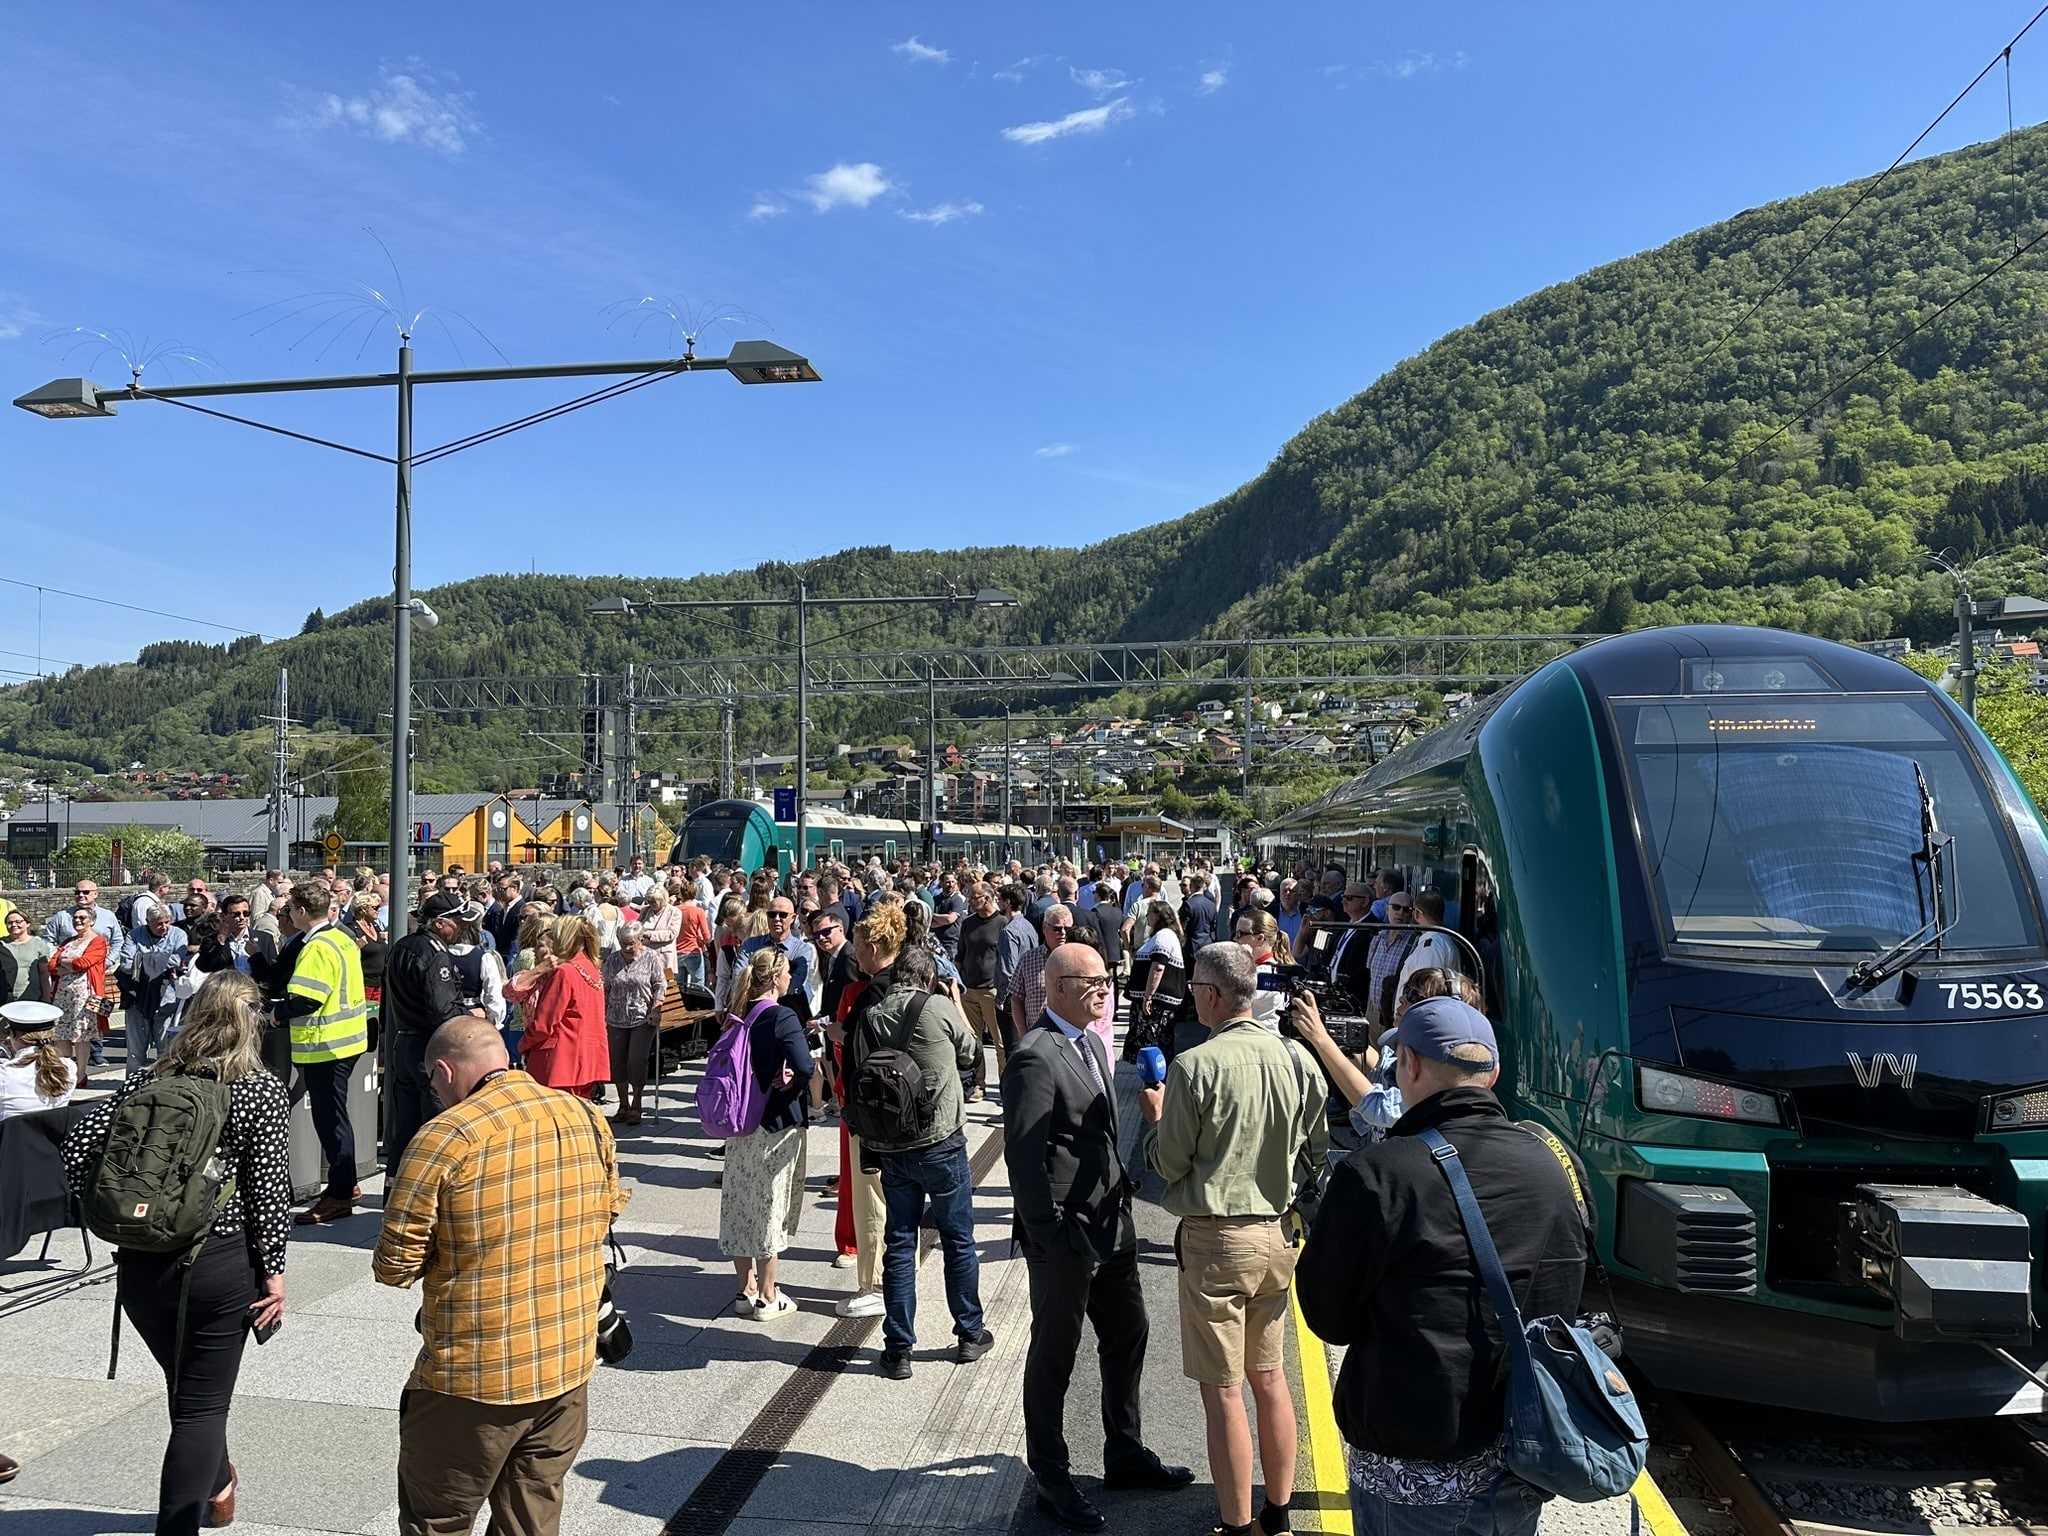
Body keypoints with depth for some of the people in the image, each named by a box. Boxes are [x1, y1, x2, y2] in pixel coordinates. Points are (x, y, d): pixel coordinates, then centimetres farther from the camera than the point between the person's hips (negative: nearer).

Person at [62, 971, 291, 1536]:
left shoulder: (149, 1080, 3)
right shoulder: (263, 1091, -10)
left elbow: (78, 1147, -3)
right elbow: (269, 1191, -12)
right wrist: (273, 1274, -4)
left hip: (141, 1262, 5)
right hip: (219, 1265, -5)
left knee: (188, 1385, 26)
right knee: (202, 1405, 8)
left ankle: (216, 1485, 49)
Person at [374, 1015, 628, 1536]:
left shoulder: (446, 1136, -18)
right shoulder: (588, 1119, -1)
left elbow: (395, 1263, -14)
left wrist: (443, 1260, 5)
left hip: (475, 1378, -5)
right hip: (570, 1363, 5)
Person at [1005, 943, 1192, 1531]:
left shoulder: (1091, 1041, 8)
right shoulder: (1035, 1058, -21)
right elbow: (1024, 1157, -22)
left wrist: (1120, 1201, 11)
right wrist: (1050, 1236, -20)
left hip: (1112, 1223, 9)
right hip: (1066, 1237, -9)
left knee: (1128, 1336, 20)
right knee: (1054, 1356, 8)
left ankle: (1125, 1456, 40)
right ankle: (1050, 1480, 26)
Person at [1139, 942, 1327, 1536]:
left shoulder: (1194, 1066, -19)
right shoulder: (1296, 1058, -3)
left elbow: (1170, 1166, -11)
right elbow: (1319, 1150, 7)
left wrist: (1155, 1117, 7)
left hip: (1215, 1240, -6)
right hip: (1277, 1233, 6)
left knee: (1223, 1392, 5)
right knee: (1269, 1377, 18)